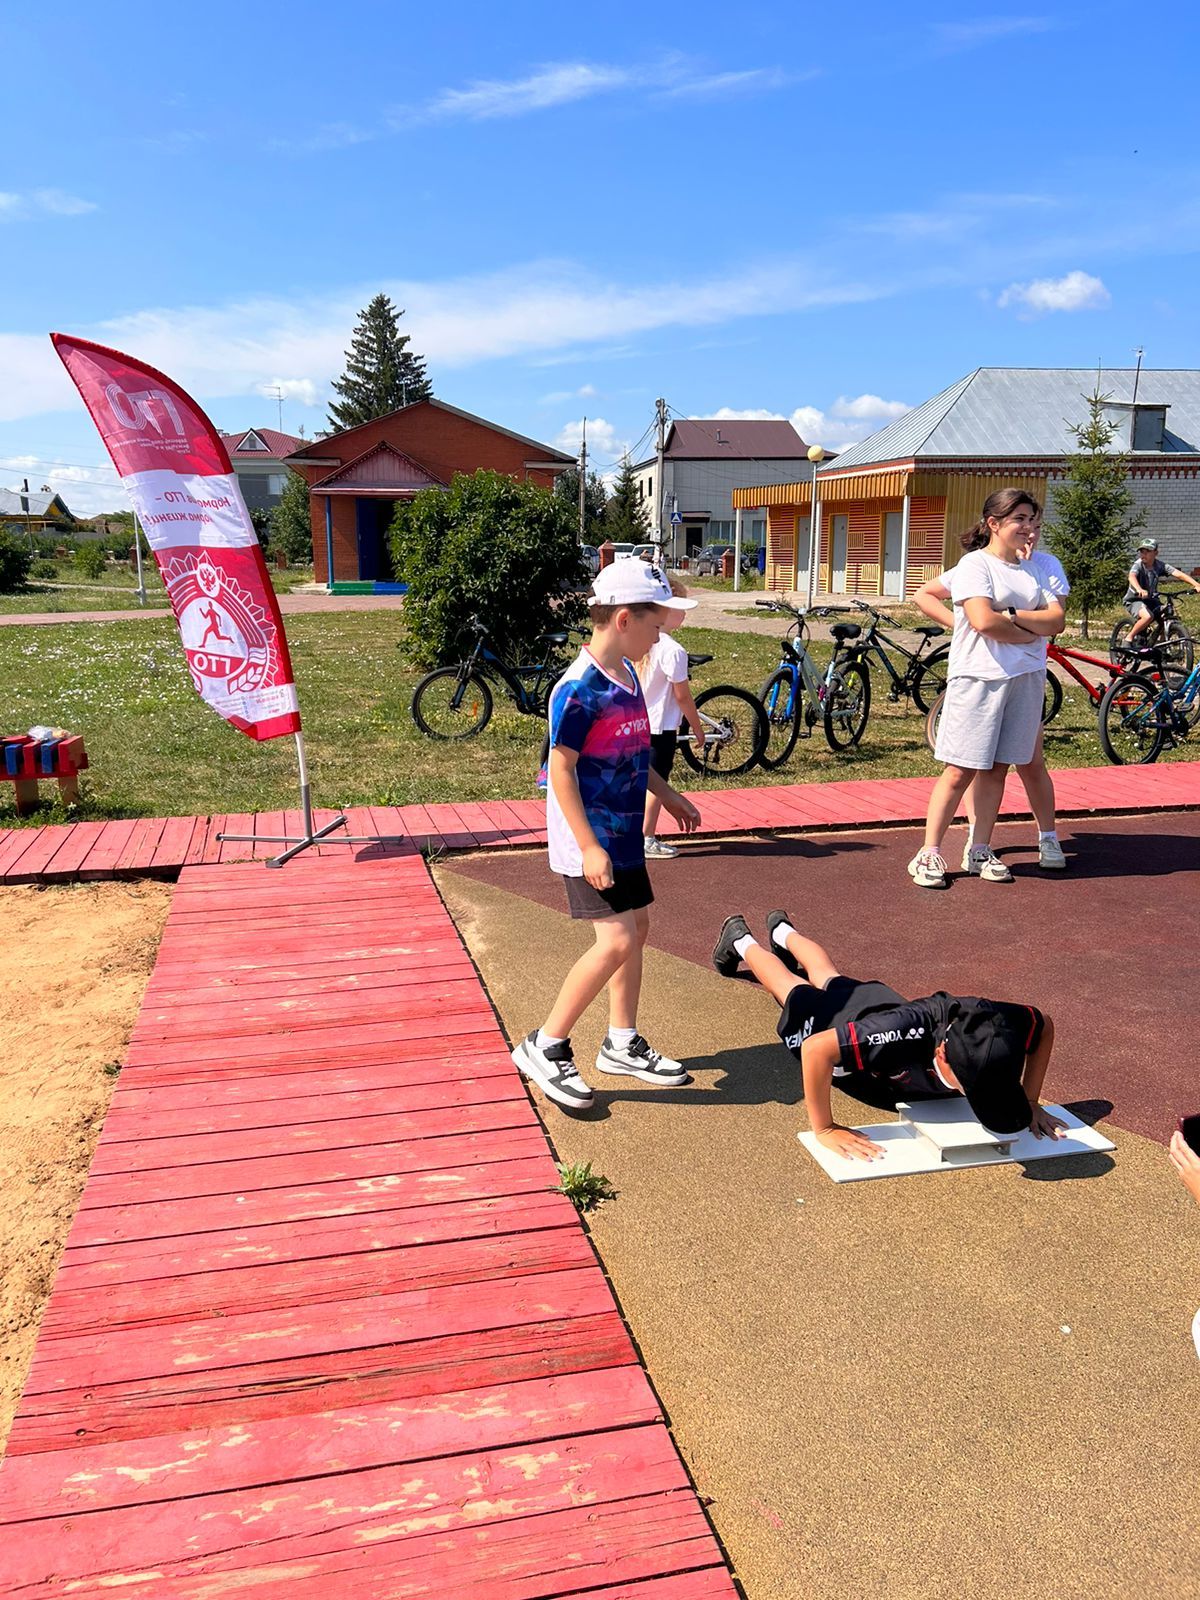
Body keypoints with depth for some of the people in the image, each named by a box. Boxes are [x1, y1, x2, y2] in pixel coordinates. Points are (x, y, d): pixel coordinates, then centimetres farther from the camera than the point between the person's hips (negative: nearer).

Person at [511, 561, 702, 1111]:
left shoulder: (628, 676, 8)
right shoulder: (579, 689, -21)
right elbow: (561, 769, -22)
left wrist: (668, 795, 23)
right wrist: (588, 847, -24)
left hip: (624, 832, 10)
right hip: (590, 839, -10)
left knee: (636, 929, 14)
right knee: (617, 940, -13)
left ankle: (622, 1044, 29)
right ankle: (545, 1047, 3)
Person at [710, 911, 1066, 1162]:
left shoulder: (993, 1022, -41)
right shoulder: (906, 1031, -55)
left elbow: (1045, 1025, -19)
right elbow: (818, 1049, -52)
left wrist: (1029, 1102, -22)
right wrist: (824, 1129, -47)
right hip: (830, 1019, -4)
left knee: (830, 979, 37)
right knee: (794, 990, 30)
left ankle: (783, 932, 67)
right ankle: (740, 939, 58)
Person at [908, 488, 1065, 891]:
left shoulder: (1031, 570, 15)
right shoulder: (974, 564, -4)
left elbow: (1057, 620, 5)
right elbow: (983, 620, -18)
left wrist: (1012, 616, -10)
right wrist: (1032, 632, -5)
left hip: (1026, 679, 6)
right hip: (979, 677, -6)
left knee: (997, 768, 9)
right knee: (961, 770, -5)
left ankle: (980, 852, 17)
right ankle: (929, 854, 2)